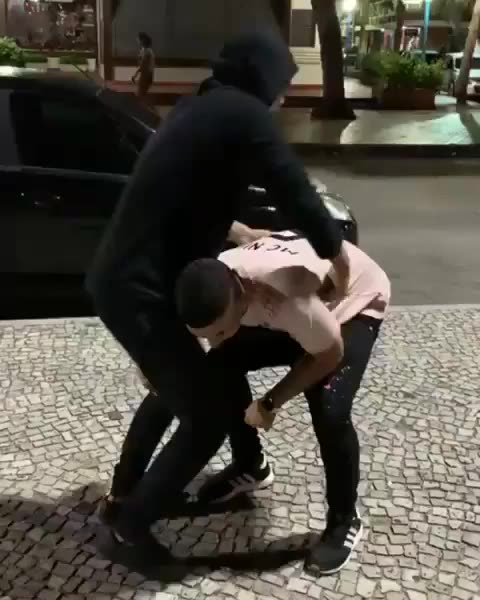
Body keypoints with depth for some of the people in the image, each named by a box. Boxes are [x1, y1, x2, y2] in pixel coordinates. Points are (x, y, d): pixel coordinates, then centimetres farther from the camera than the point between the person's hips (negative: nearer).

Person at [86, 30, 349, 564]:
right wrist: (336, 254, 4)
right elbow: (294, 191, -12)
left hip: (118, 277, 10)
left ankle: (121, 497, 40)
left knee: (174, 389, 28)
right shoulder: (244, 113, -11)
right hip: (139, 290, -10)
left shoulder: (198, 107, 17)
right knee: (210, 412, 2)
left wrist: (236, 232, 33)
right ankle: (133, 521, 17)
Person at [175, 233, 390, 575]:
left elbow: (330, 354, -25)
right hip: (291, 307, 6)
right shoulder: (217, 289, -25)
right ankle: (250, 466, 19)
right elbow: (219, 345, -2)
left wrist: (271, 402, -22)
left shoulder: (289, 295, -45)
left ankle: (344, 521, 2)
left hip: (355, 301, -6)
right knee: (221, 364, -6)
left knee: (330, 410, -25)